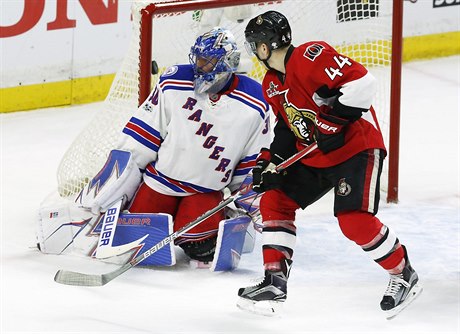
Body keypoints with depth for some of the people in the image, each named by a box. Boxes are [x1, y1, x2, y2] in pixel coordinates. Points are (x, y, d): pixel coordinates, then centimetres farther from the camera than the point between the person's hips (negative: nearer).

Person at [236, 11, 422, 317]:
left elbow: (362, 82, -30)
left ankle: (404, 275, 2)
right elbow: (287, 127, 17)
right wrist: (270, 162, 4)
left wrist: (333, 120, -29)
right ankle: (274, 281, 7)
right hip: (314, 156, 10)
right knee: (274, 201, 3)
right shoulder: (272, 84, 8)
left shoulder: (311, 56, -22)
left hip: (357, 147, -10)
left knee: (355, 221, -19)